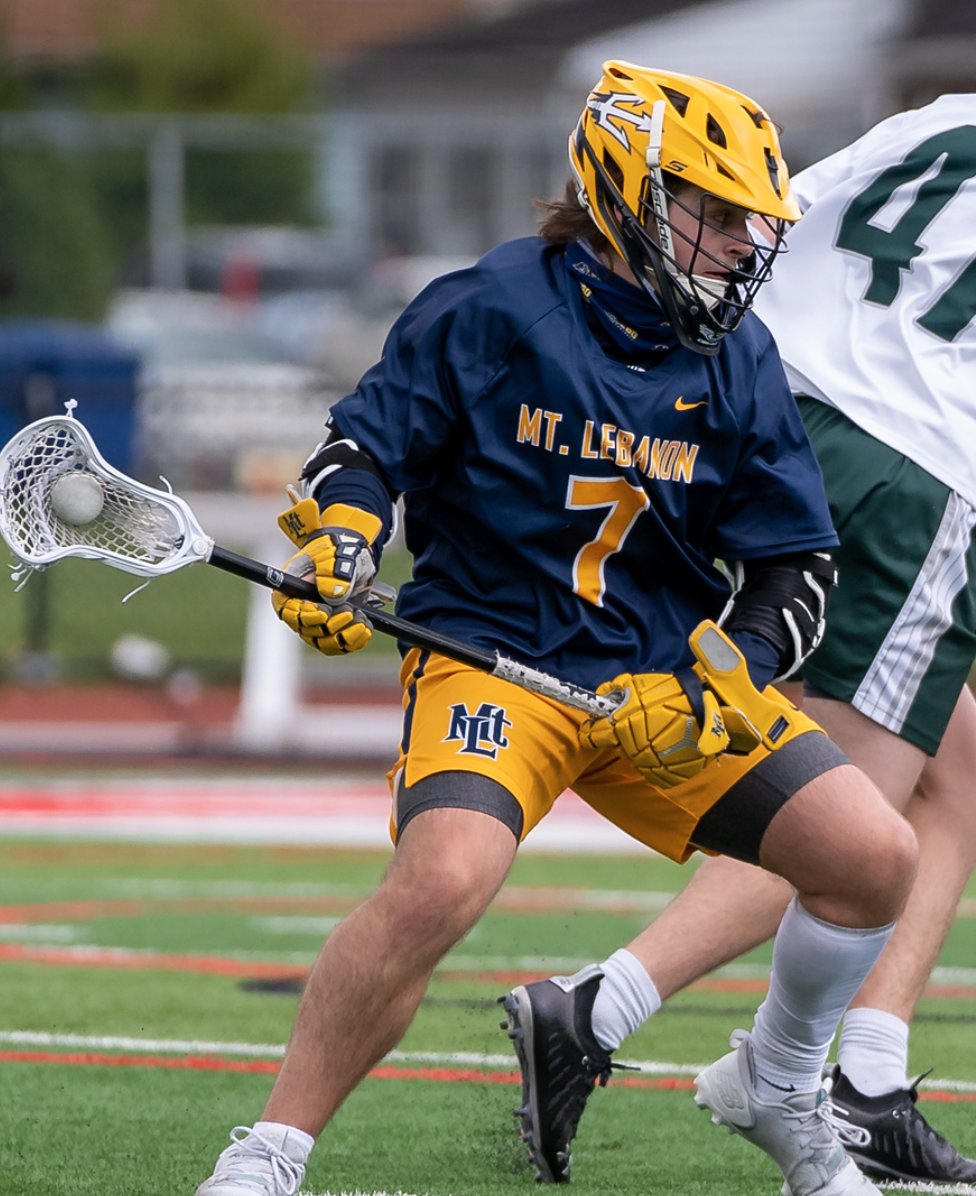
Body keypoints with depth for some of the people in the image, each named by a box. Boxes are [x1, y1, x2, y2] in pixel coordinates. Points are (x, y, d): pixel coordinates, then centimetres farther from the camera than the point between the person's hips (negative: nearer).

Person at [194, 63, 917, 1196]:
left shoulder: (735, 361, 3)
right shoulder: (488, 311, -9)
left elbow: (796, 564, 6)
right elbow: (362, 444, -1)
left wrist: (721, 678, -10)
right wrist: (338, 544, -22)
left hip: (669, 672, 5)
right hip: (493, 659, -5)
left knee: (875, 858, -6)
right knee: (441, 881, -32)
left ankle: (775, 1084, 24)